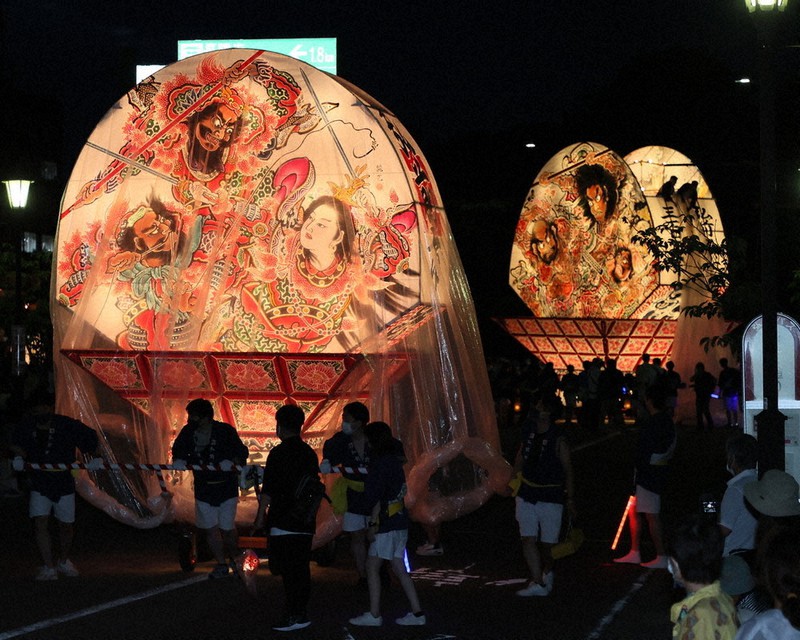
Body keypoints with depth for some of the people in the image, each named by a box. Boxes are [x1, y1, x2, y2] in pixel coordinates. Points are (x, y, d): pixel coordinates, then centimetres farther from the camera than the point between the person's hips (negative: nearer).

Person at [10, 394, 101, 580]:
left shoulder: (67, 425, -16)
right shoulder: (26, 427, -9)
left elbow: (90, 437, -3)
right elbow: (16, 445, 10)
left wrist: (94, 458, -17)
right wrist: (19, 457, -10)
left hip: (64, 484, -1)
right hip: (39, 486, 1)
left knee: (66, 526, 10)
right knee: (40, 523, -14)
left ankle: (63, 561, 36)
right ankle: (49, 568, -9)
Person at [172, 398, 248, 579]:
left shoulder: (225, 431, -15)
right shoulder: (188, 432, -4)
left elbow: (242, 453, -15)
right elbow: (178, 450, 4)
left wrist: (232, 462, -35)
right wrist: (177, 461, -19)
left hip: (226, 487, -4)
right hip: (203, 488, 4)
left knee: (227, 528, 1)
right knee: (210, 528, 5)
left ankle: (235, 559, 27)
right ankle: (221, 564, 18)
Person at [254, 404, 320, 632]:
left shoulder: (278, 453, -11)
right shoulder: (309, 453, 9)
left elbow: (268, 489, -12)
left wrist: (260, 515, -3)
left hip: (283, 523, -6)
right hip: (305, 522, 6)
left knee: (287, 570, -4)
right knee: (302, 568, 10)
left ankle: (293, 616, -5)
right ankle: (301, 612, 14)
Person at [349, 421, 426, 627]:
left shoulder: (381, 463, -14)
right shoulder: (394, 461, 12)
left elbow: (376, 497, -18)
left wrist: (373, 523, -17)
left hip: (387, 523, -9)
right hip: (400, 521, 9)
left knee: (372, 567, 0)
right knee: (399, 568, 10)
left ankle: (374, 615, 1)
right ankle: (417, 612, 8)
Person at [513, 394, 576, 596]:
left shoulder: (558, 441, -13)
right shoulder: (529, 433, 4)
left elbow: (568, 471, -8)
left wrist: (570, 499, -8)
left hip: (550, 497, -5)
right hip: (527, 494, 5)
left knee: (546, 542, 5)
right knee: (528, 540, -7)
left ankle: (547, 573, 31)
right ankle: (537, 583, -7)